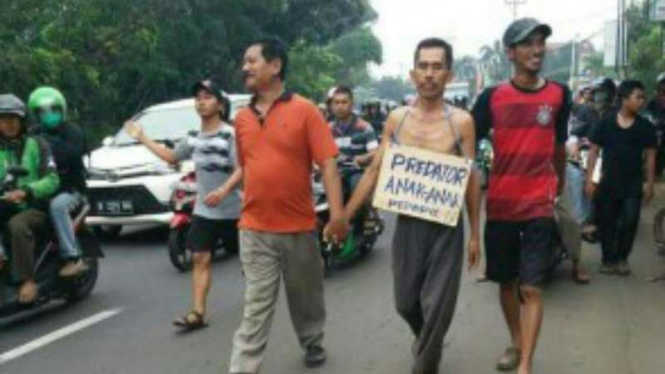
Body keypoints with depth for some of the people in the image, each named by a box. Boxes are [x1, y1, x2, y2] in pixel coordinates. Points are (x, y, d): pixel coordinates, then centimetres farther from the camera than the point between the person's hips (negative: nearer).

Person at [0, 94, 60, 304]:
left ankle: (27, 280, -32)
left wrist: (25, 191, -24)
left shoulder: (36, 145, 4)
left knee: (17, 225, -34)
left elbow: (52, 180, -6)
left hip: (34, 208, -4)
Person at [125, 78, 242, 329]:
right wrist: (142, 138, 18)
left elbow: (241, 169, -21)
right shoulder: (193, 137, 7)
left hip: (230, 211, -6)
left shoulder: (230, 134, -14)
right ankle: (197, 313, -3)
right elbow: (172, 157, 21)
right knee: (200, 258, -2)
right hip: (203, 211, 6)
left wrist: (223, 191, -35)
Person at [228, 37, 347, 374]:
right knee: (256, 305, 2)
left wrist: (337, 211, -19)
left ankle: (313, 343, 42)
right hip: (255, 229, 2)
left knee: (306, 295, 18)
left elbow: (327, 162, -11)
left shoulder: (304, 110, -7)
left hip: (299, 225, -2)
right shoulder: (242, 117, 7)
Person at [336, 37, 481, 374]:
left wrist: (475, 233, -1)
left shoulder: (461, 121, -6)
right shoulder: (396, 119, 1)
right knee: (406, 302, 15)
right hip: (407, 223, 3)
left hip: (446, 225, -2)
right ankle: (427, 341, 47)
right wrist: (344, 216, 2)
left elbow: (471, 179, -2)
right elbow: (374, 171, 4)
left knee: (436, 306, 1)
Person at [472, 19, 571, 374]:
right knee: (506, 281, 15)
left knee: (532, 288, -6)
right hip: (500, 204, 1)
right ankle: (516, 343, 36)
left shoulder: (559, 94, 2)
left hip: (540, 205, -1)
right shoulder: (492, 97, -2)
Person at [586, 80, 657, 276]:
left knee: (630, 220, -7)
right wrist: (589, 178, -5)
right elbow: (594, 151, 0)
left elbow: (650, 155, 4)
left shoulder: (645, 126, 0)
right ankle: (609, 259, 20)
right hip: (608, 183, 0)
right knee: (607, 223, 6)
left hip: (633, 184, 0)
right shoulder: (606, 122, -3)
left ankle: (622, 257, 15)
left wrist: (650, 184, 0)